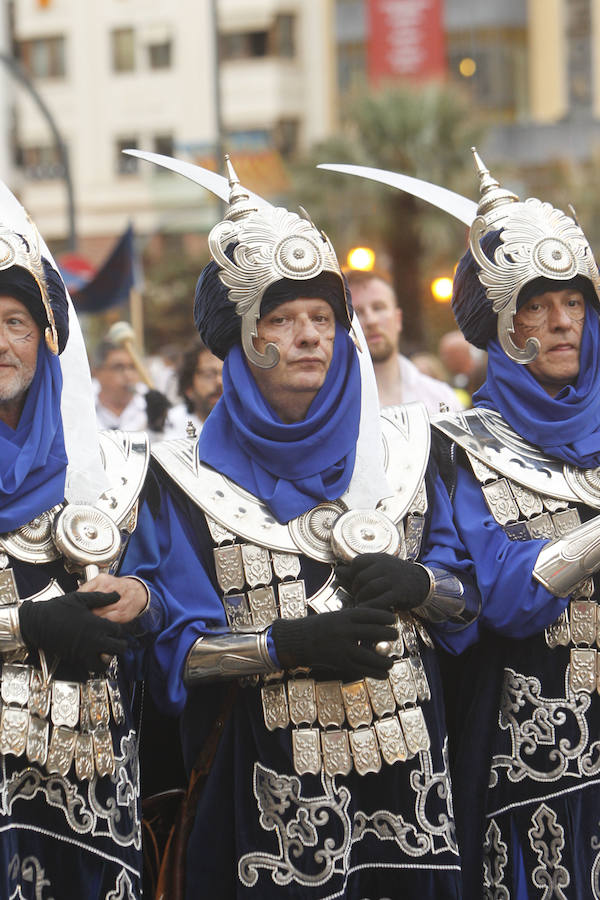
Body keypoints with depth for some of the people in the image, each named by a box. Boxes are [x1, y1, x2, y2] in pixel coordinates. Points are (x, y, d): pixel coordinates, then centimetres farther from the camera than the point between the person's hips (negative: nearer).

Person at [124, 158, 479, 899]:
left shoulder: (399, 447, 9)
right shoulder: (193, 476, -1)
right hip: (274, 780, -3)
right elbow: (174, 646, -5)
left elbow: (471, 594, 11)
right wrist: (290, 644, -19)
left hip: (407, 760, 3)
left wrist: (415, 583, -10)